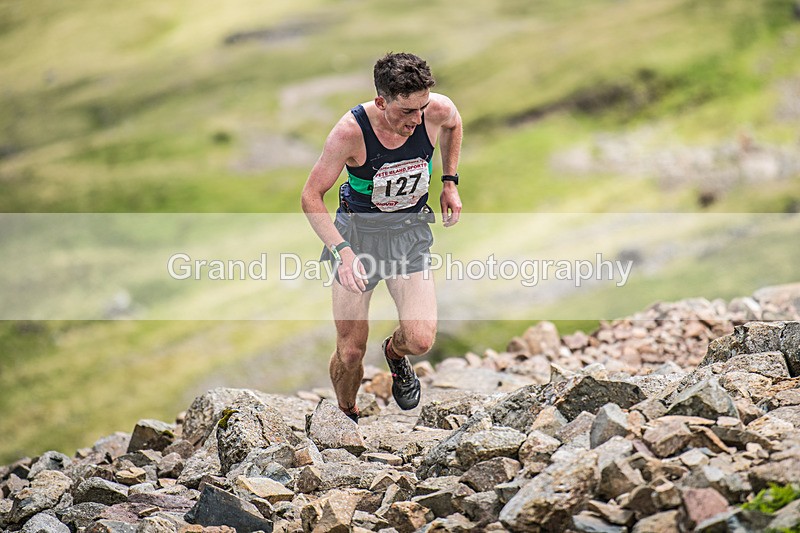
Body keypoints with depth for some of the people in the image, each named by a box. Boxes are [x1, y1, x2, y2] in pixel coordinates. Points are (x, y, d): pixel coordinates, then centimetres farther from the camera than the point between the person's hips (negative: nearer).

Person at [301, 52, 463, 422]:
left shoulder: (438, 110, -18)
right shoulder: (351, 131, -26)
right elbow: (311, 197, -18)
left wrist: (450, 182, 7)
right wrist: (341, 250, -30)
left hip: (411, 230, 2)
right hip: (358, 230, -2)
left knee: (420, 340, -16)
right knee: (351, 350, 0)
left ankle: (394, 352, 22)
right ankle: (346, 415, 31)